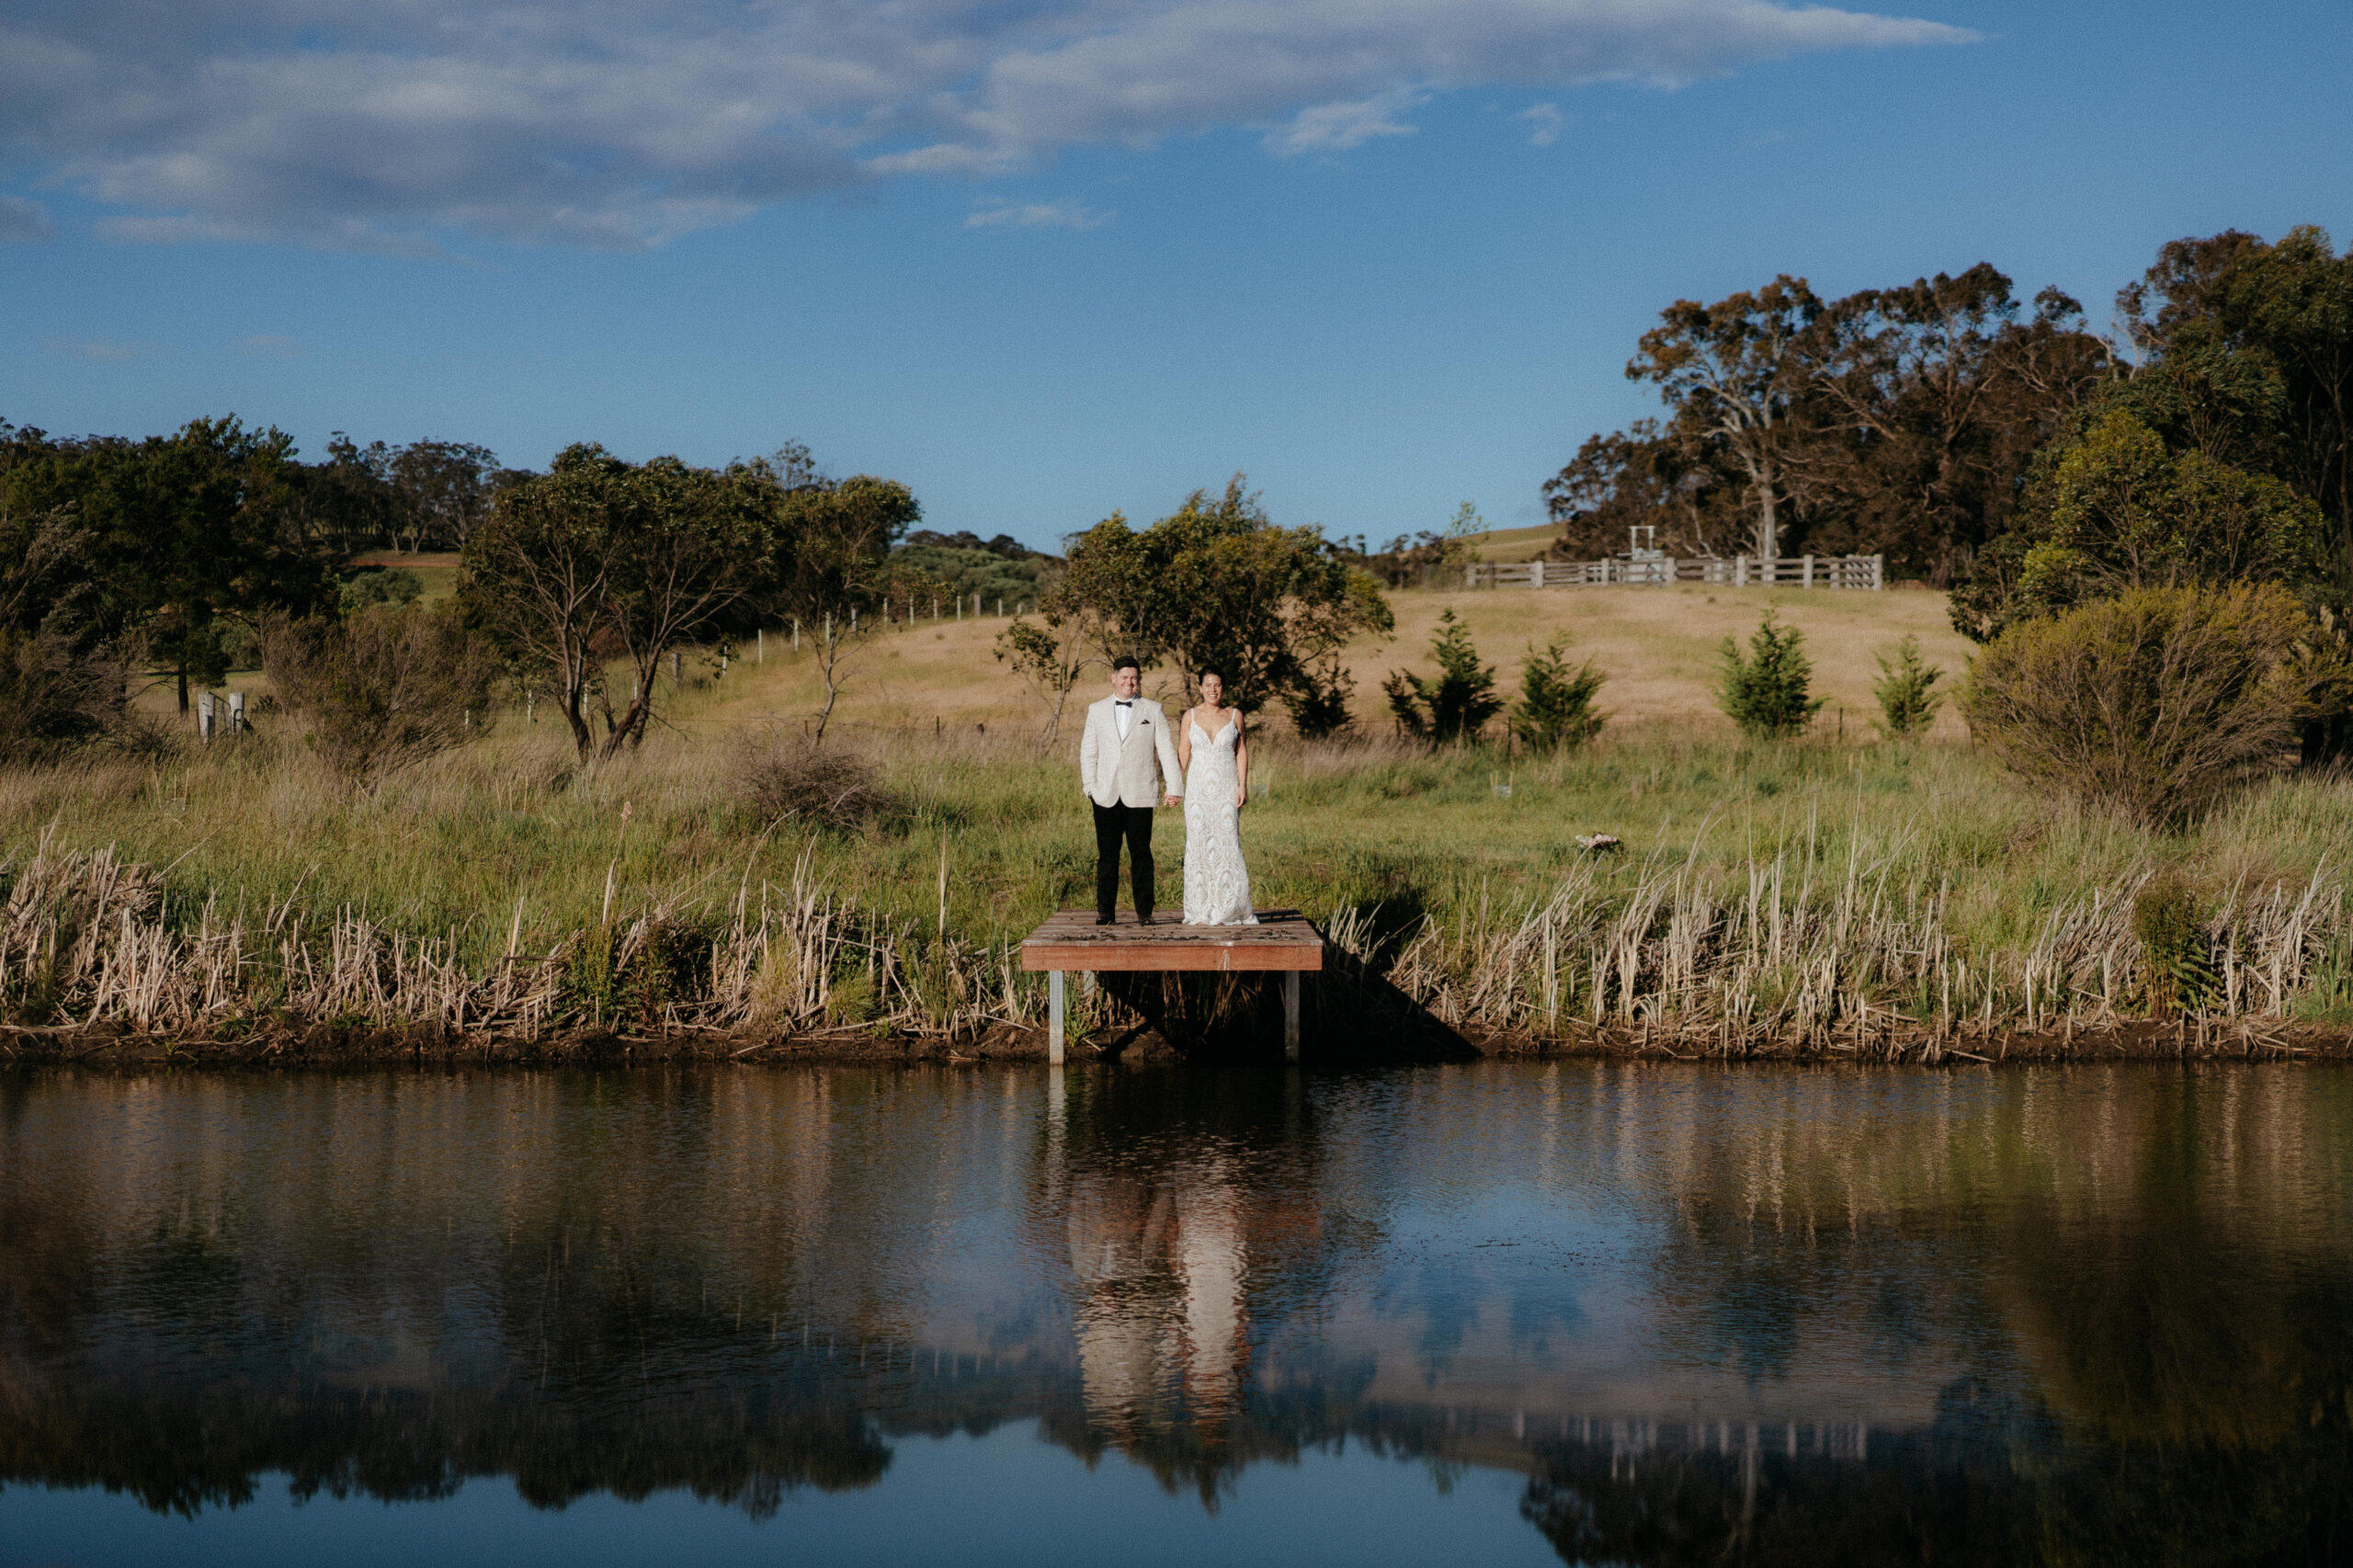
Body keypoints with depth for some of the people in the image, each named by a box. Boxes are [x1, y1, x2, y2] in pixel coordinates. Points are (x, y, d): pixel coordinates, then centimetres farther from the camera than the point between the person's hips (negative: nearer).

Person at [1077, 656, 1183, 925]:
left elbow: (1166, 750, 5)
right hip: (1106, 797, 1)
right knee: (1107, 854, 1)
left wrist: (1174, 788, -3)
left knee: (1141, 854, -1)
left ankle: (1144, 911, 4)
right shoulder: (1097, 711, 12)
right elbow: (1088, 752, 13)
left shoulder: (1153, 711, 8)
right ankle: (1105, 910, 8)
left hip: (1139, 797, -1)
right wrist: (1090, 787, 2)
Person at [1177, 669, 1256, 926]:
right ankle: (1201, 912, 3)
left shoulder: (1234, 715, 5)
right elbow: (1182, 753, 4)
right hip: (1198, 789, 0)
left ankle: (1228, 910, 3)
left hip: (1226, 790, 0)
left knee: (1227, 844, -4)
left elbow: (1241, 752, 6)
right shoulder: (1191, 716, 5)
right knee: (1198, 845, -1)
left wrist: (1242, 785, -4)